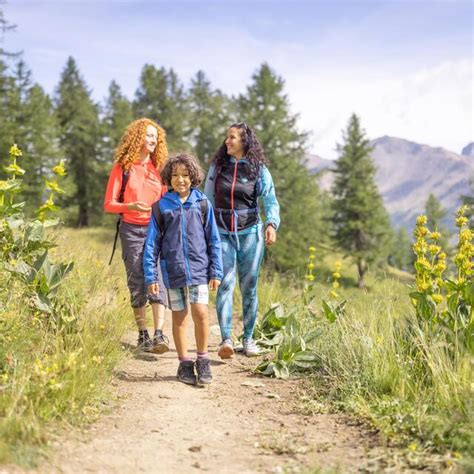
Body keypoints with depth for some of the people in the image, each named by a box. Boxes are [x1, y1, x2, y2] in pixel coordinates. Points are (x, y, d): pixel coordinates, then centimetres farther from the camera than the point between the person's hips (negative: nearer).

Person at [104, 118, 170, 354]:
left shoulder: (159, 167, 13)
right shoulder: (122, 167, 3)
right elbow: (109, 204, 0)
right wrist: (130, 206, -18)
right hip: (131, 230, -2)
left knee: (158, 278, -11)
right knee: (137, 281, 1)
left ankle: (159, 334, -17)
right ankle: (143, 335, 11)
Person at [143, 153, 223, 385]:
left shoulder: (202, 203, 1)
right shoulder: (161, 206, 1)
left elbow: (213, 239, 6)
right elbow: (152, 243, 3)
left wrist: (216, 272, 3)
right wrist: (151, 276, 0)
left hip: (198, 269, -1)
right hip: (172, 270, 1)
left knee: (200, 312, -11)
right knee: (179, 317, 8)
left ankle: (202, 359, 8)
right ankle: (184, 363, 22)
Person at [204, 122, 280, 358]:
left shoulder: (259, 169, 0)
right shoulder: (217, 166, 6)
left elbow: (270, 200, -6)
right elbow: (207, 200, 12)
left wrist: (271, 224, -24)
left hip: (249, 233, 0)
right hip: (222, 233, 1)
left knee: (249, 287, 6)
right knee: (224, 284, -13)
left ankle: (248, 339, 18)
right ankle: (226, 340, -18)